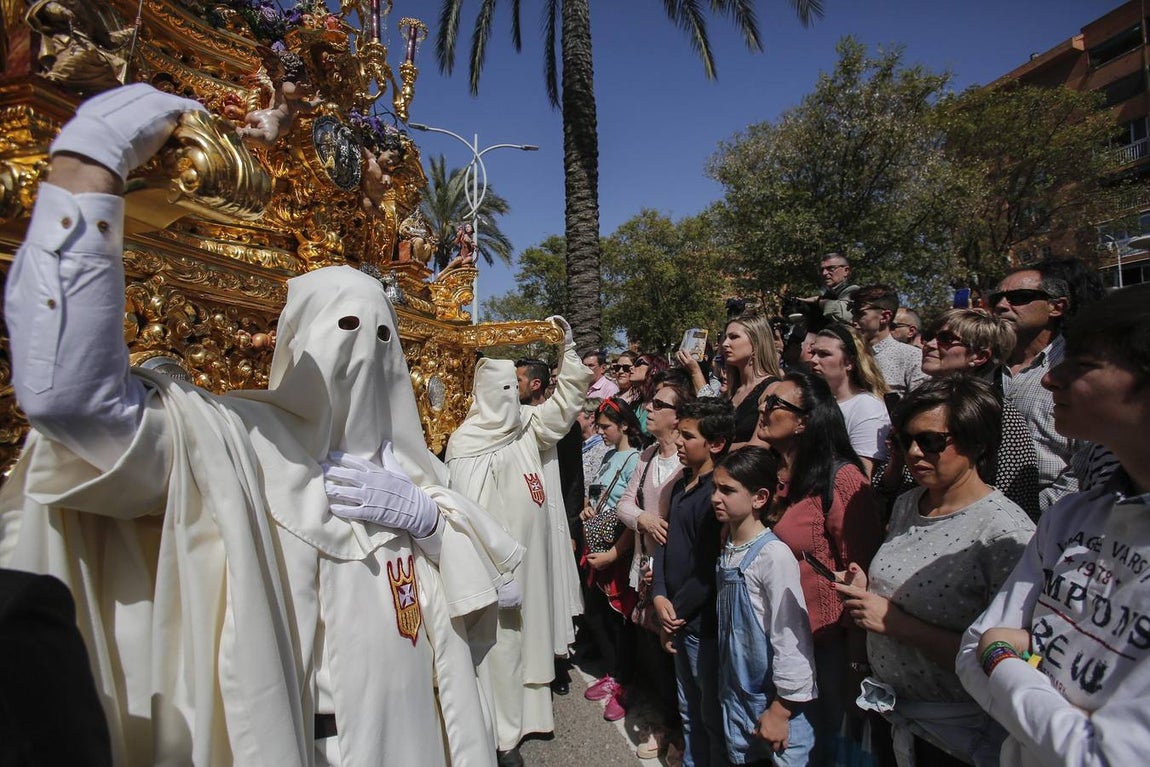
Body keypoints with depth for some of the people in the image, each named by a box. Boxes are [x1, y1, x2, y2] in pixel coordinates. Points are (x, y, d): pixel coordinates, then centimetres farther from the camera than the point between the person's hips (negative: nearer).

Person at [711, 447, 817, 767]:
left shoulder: (774, 555, -21)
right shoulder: (726, 550, 1)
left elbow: (790, 636, -19)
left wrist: (781, 709, -15)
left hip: (773, 701, -7)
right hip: (735, 694, 7)